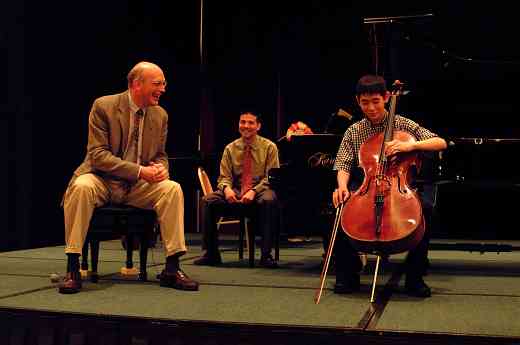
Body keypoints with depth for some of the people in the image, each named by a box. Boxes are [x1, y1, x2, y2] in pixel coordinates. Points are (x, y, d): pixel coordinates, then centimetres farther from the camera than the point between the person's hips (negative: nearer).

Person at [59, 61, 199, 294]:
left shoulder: (160, 115, 5)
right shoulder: (103, 106, -10)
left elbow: (160, 155, 16)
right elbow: (97, 155, -15)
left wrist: (160, 168, -11)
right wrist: (139, 171, -25)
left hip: (138, 186, 4)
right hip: (103, 180, -3)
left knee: (173, 189, -23)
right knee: (81, 187, -36)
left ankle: (172, 268, -17)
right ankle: (72, 269, -27)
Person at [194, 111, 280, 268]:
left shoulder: (269, 147, 4)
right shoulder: (230, 148, 11)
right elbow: (224, 177, 8)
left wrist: (254, 191, -20)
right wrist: (226, 188, -18)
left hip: (260, 191, -2)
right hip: (235, 192, 3)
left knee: (269, 200, -38)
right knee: (208, 200, -23)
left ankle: (266, 255, -30)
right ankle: (210, 254, -15)